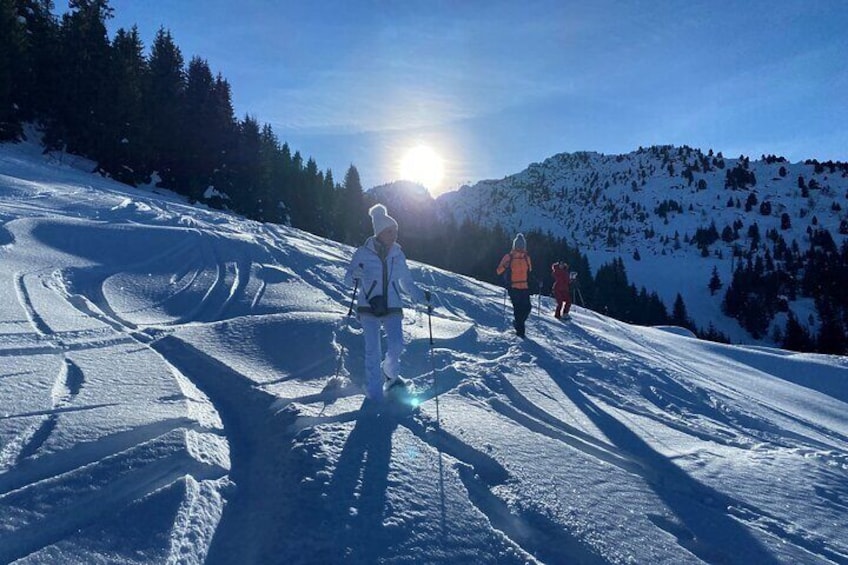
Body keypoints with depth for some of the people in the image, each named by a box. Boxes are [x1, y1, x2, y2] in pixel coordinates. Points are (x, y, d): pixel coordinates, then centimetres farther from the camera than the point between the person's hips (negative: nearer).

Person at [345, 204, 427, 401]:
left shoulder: (398, 254, 8)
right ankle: (374, 395, 10)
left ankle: (389, 372, 19)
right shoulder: (363, 253, -2)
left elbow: (407, 283, 15)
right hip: (369, 308, -2)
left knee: (396, 345, -14)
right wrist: (356, 275, -22)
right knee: (373, 351, -4)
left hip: (393, 308, 2)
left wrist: (421, 296, -1)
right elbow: (348, 280, 1)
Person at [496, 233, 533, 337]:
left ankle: (517, 323, 22)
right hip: (513, 287, -4)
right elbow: (499, 271, -2)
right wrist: (505, 266, -20)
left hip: (525, 287, 4)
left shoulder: (526, 258, 13)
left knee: (527, 307, -4)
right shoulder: (508, 257, 0)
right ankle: (520, 330, 4)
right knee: (518, 308, -8)